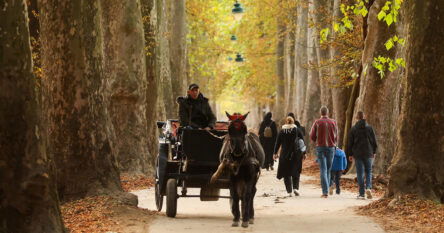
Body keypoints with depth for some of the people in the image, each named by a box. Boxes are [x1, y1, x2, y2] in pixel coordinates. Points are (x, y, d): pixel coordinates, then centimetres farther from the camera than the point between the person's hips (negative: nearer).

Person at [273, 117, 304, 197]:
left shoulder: (282, 131, 1)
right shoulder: (297, 130, 1)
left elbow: (277, 143, 3)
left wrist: (275, 153, 12)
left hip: (285, 155, 0)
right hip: (295, 155, 0)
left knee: (286, 174, 5)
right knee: (295, 172, 12)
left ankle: (289, 191, 0)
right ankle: (295, 188, -6)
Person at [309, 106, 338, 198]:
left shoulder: (317, 122, -4)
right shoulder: (333, 122, 1)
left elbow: (312, 136, -2)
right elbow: (336, 137, 6)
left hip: (320, 147, -2)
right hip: (331, 147, 2)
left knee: (323, 170, -4)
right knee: (328, 170, 14)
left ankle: (325, 192, -14)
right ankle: (326, 189, 17)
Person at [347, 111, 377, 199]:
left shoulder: (353, 129, -2)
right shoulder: (369, 128, 0)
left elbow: (350, 143, 0)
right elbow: (374, 141, 3)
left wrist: (351, 154, 8)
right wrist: (374, 152, 14)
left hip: (357, 154, -1)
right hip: (368, 154, 1)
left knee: (360, 173, 2)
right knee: (368, 172, 12)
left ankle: (361, 193, 0)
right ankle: (368, 187, -11)